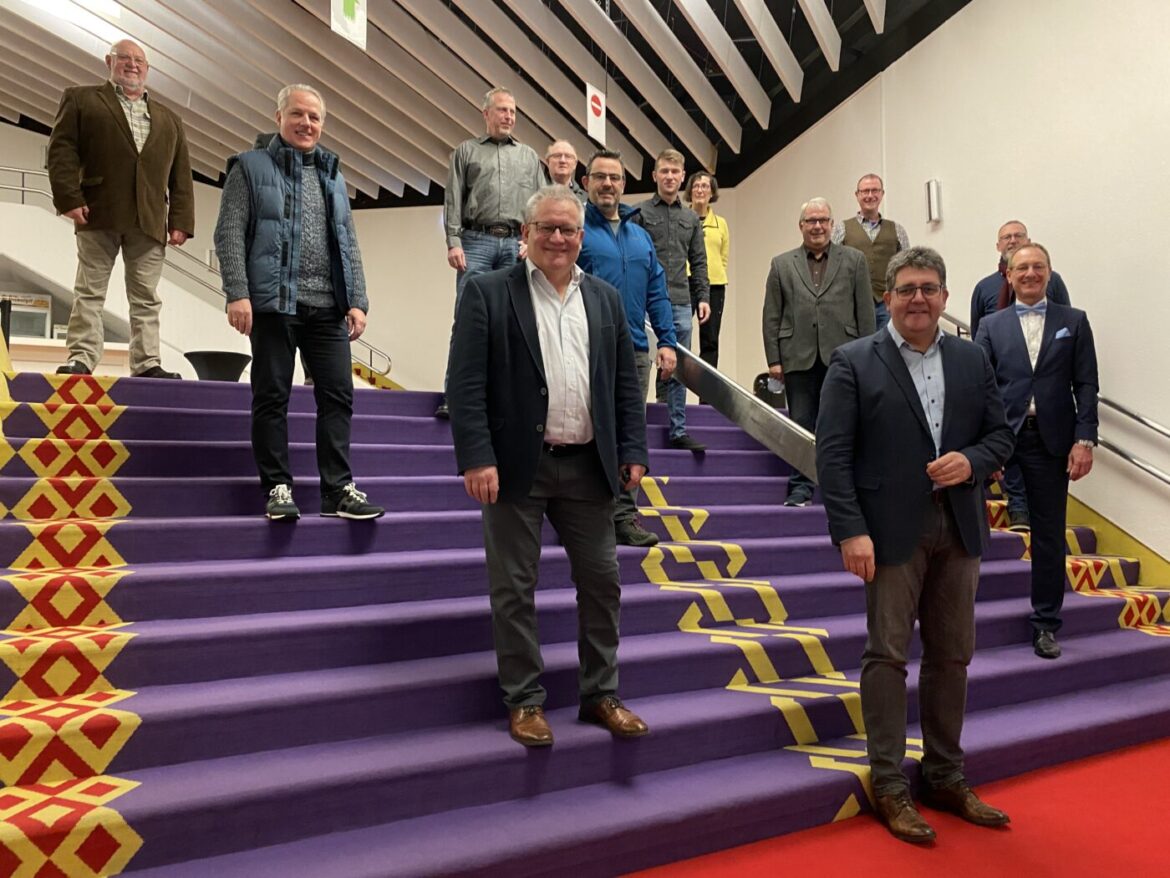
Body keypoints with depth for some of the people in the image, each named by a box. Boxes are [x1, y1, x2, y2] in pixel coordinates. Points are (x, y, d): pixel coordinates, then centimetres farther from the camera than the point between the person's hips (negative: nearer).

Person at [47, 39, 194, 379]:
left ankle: (147, 363, 0)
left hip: (150, 220, 2)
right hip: (99, 214, -2)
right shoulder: (81, 99, 14)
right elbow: (61, 150, 3)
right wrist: (69, 198, -10)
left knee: (146, 297, 0)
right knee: (89, 291, -1)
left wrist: (181, 221, 2)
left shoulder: (169, 120, 21)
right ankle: (81, 358, -1)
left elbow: (181, 176, 14)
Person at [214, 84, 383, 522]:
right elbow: (229, 233, -1)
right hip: (273, 302, -4)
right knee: (272, 397, 0)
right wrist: (237, 294, -13)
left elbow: (349, 244, 17)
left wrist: (357, 301, 6)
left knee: (338, 394, 0)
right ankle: (277, 487, 9)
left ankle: (338, 490, 6)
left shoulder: (333, 175, 20)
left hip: (327, 306, 4)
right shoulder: (250, 167, 7)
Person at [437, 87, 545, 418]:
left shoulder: (529, 156, 19)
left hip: (516, 244, 2)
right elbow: (453, 201, 5)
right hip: (476, 241, -2)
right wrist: (453, 242, -7)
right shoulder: (466, 151, 13)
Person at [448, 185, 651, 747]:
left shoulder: (606, 299, 11)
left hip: (588, 466, 4)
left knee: (602, 583, 10)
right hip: (517, 465, -3)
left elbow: (626, 385, 11)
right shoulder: (488, 293, -2)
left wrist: (632, 452, 4)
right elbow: (466, 383, -8)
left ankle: (601, 695, 26)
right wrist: (476, 458, -16)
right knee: (513, 589, 5)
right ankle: (524, 701, 21)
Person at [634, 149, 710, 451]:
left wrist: (703, 297, 7)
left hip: (681, 303, 4)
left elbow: (698, 262, 17)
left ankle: (678, 431, 11)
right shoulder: (639, 213, 2)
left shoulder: (691, 218, 16)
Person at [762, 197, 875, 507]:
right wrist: (773, 359, 0)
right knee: (801, 425, 3)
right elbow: (771, 316, 7)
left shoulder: (854, 260, 11)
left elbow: (865, 312, 7)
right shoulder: (782, 264, 11)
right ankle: (801, 487, 10)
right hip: (799, 359, 0)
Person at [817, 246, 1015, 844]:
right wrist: (850, 531, -17)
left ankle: (945, 778, 28)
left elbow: (999, 434, 14)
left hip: (958, 529, 5)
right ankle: (889, 786, 15)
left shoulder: (971, 359, 11)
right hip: (891, 531, -5)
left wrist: (971, 461, -9)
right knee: (887, 655, 2)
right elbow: (832, 453, -9)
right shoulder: (854, 362, -4)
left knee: (952, 656, 13)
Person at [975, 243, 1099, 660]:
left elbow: (1086, 385, 3)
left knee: (1049, 534, 8)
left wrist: (1085, 439, -8)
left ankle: (1045, 624, 21)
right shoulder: (991, 325, 7)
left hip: (1050, 440, 1)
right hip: (1000, 433, 0)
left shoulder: (1074, 321, 8)